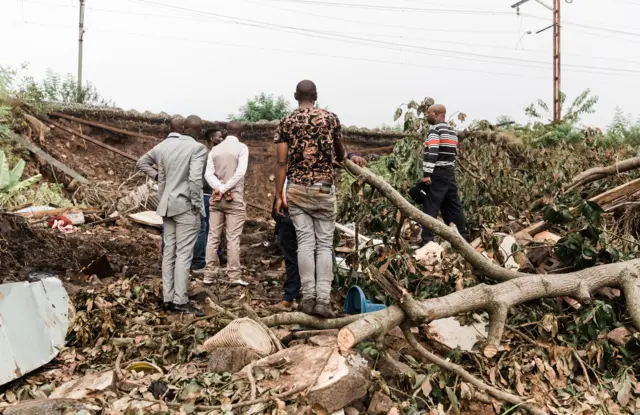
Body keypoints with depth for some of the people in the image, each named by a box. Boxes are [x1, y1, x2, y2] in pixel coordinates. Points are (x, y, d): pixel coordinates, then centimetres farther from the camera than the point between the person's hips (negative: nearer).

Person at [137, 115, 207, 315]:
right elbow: (195, 179, -21)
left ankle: (168, 299, 16)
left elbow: (142, 162, 21)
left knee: (169, 252, 11)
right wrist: (196, 205, -12)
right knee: (184, 254, -2)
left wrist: (156, 175, 16)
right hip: (186, 206, -6)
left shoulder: (163, 145, 8)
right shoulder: (197, 148, -13)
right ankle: (180, 301, 0)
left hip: (167, 205, 7)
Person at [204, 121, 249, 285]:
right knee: (233, 238, -2)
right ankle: (234, 276, -1)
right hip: (235, 198, -4)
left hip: (216, 197, 4)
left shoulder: (215, 149, 10)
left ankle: (209, 274, 9)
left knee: (213, 237, 7)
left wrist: (220, 189, -9)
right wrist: (224, 189, -11)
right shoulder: (242, 148, -3)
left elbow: (208, 174, 0)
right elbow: (240, 173, -14)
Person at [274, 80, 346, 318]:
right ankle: (323, 300, -3)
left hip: (297, 189, 1)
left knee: (305, 242, 3)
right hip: (324, 189, 0)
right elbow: (340, 153, 20)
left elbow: (281, 161, -2)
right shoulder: (331, 118, 4)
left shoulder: (287, 122, 3)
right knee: (325, 243, 2)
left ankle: (308, 298, 0)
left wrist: (278, 195, 2)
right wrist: (340, 159, 44)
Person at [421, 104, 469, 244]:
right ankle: (463, 236, 17)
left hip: (437, 174, -8)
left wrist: (427, 173, -21)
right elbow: (454, 152, 18)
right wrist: (450, 170, 19)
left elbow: (432, 152, -19)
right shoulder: (452, 131, 18)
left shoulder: (435, 129, -9)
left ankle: (427, 240, -9)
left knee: (430, 207, -7)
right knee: (454, 205, 13)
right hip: (450, 173, 8)